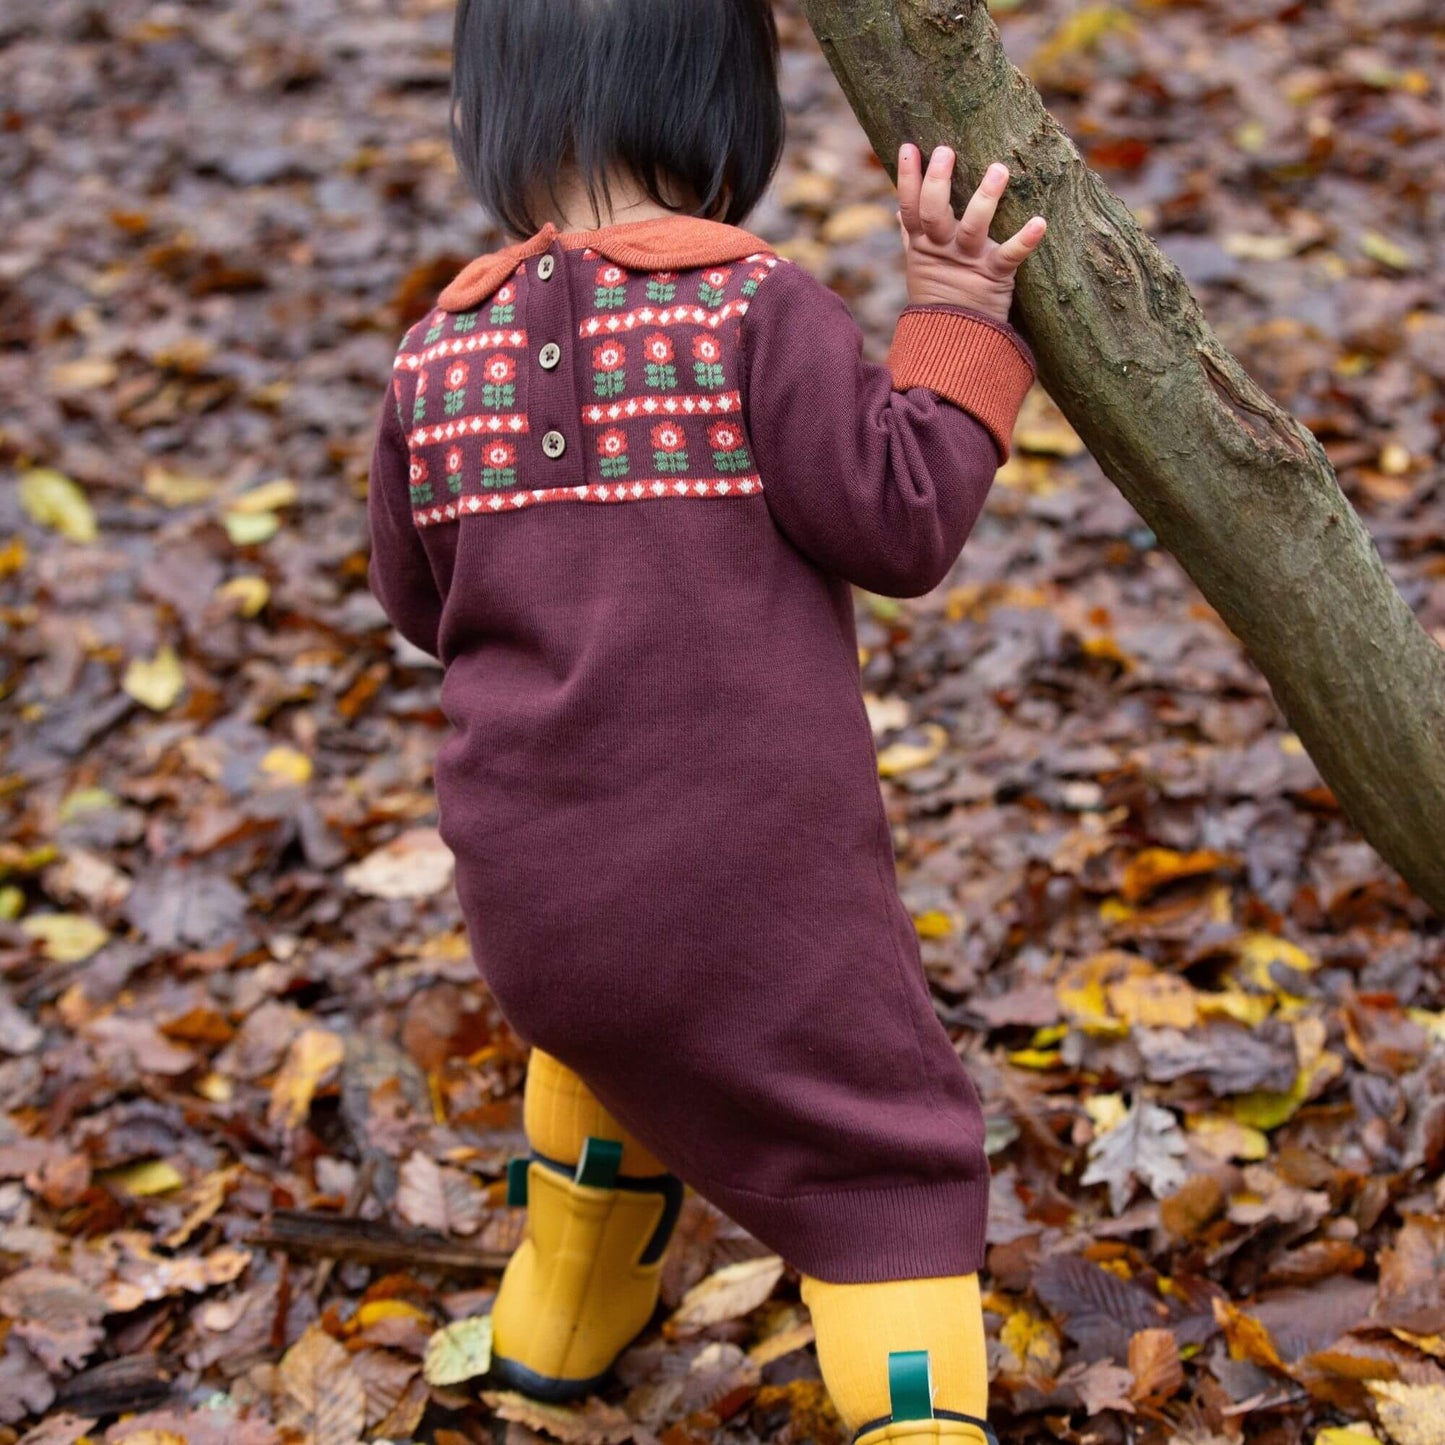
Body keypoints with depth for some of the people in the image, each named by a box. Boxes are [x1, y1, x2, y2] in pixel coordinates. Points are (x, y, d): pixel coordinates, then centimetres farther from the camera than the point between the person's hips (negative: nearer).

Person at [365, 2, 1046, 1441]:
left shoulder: (435, 361, 1)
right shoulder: (761, 308, -12)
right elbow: (896, 525, -13)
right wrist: (957, 323, -5)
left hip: (532, 892, 5)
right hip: (758, 884, -5)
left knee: (606, 1029, 36)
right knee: (884, 1162, 10)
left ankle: (563, 1315, 50)